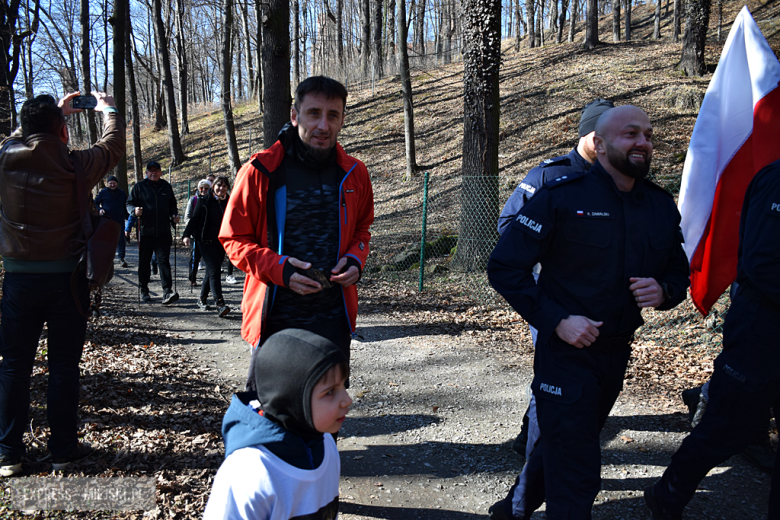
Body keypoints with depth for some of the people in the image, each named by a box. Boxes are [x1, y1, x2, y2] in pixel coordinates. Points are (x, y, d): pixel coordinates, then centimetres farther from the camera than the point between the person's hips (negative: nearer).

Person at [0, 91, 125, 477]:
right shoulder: (74, 165, -11)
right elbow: (113, 147, 7)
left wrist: (57, 111, 31)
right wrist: (108, 110, 24)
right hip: (65, 277, -2)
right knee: (63, 365, 7)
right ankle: (64, 449, 15)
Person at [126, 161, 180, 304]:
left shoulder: (166, 186, 13)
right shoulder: (139, 187, 6)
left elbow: (172, 205, 23)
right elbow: (129, 203, 7)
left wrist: (174, 215, 4)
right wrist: (135, 210, -15)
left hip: (163, 232, 1)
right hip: (145, 231, 0)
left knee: (164, 260, -8)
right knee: (144, 261, 8)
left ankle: (167, 292, -14)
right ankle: (144, 290, 23)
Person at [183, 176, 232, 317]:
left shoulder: (229, 203, 7)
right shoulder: (204, 201, -2)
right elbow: (195, 218, -2)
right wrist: (187, 234, -11)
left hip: (221, 242, 4)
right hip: (206, 241, -4)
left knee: (211, 271, 12)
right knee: (214, 270, -14)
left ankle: (202, 298, 30)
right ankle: (220, 304, -20)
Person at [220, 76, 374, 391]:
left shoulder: (354, 174, 3)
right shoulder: (260, 172, -8)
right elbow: (233, 240, -2)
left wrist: (355, 259, -4)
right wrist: (279, 269, -18)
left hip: (333, 319, 3)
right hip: (275, 320, -3)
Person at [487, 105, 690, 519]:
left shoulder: (662, 206, 4)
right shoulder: (562, 195, -14)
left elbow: (678, 273, 15)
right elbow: (504, 266, -15)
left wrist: (663, 292, -9)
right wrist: (556, 321, -21)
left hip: (617, 352, 7)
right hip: (566, 350, -6)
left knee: (561, 445, 24)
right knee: (576, 474, -1)